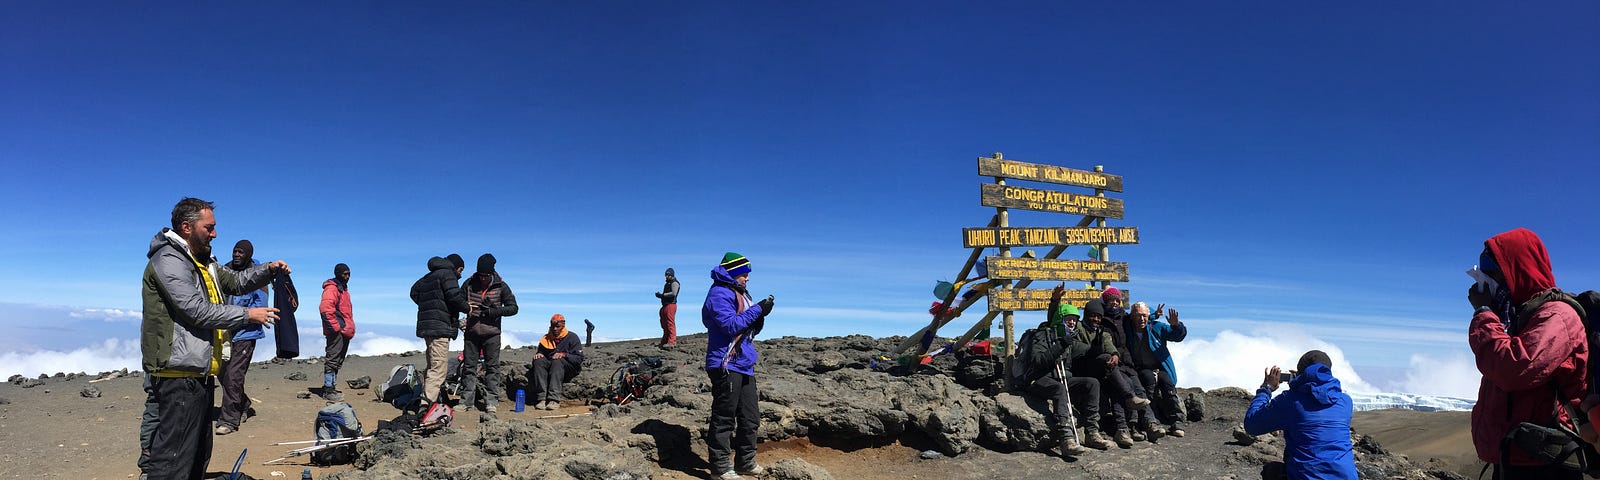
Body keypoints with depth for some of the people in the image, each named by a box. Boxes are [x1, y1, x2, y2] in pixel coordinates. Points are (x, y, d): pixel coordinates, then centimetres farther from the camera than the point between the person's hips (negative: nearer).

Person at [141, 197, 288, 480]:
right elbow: (197, 311, -20)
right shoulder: (168, 260, -12)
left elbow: (235, 282, 26)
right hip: (179, 375, -11)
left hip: (199, 373, 11)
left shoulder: (202, 261, 19)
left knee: (199, 453, 17)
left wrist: (268, 270, 8)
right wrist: (247, 314, -14)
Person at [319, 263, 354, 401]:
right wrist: (336, 327, -21)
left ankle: (331, 387, 22)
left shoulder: (343, 288, 20)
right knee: (332, 360, -7)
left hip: (344, 332, 10)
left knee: (337, 361, 14)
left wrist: (350, 327, 20)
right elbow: (325, 309, -23)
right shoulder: (332, 288, -11)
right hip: (336, 332, -10)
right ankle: (328, 391, -4)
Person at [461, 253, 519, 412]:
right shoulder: (469, 283, 3)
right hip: (471, 332, 2)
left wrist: (493, 311, -18)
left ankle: (491, 401, 3)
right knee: (468, 366, 4)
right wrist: (466, 306, -12)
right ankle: (466, 400, 10)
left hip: (492, 333, -2)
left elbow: (513, 308, -3)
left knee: (492, 367, -1)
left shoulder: (501, 286, -2)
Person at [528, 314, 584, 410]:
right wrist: (538, 354, -1)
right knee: (538, 361, -25)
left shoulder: (572, 337, 5)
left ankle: (554, 399, -44)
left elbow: (579, 359, -4)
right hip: (549, 366, 4)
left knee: (557, 361, -35)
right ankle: (541, 398, -36)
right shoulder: (546, 339, 19)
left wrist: (564, 354, -19)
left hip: (568, 370, -4)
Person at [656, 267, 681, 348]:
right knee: (664, 324, 11)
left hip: (671, 304, -10)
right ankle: (665, 341, 17)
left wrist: (662, 295, -18)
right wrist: (659, 295, 3)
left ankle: (672, 342, -13)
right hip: (665, 305, 10)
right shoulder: (667, 283, 24)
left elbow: (673, 293, -22)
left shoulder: (674, 283, -6)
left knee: (670, 324, -12)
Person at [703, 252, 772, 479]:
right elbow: (731, 325, -21)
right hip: (726, 365, -9)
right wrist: (757, 309, -17)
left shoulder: (741, 294, 18)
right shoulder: (719, 294, -11)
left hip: (744, 366, 10)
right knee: (723, 418, -2)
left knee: (750, 417, 13)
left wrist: (761, 315, 1)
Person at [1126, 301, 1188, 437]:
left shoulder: (1156, 327, 6)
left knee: (1166, 381, -29)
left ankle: (1177, 422, -24)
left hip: (1161, 369, 1)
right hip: (1141, 370, -1)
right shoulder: (1127, 330, 5)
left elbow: (1178, 335, 4)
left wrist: (1175, 325, -17)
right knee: (1150, 378, -33)